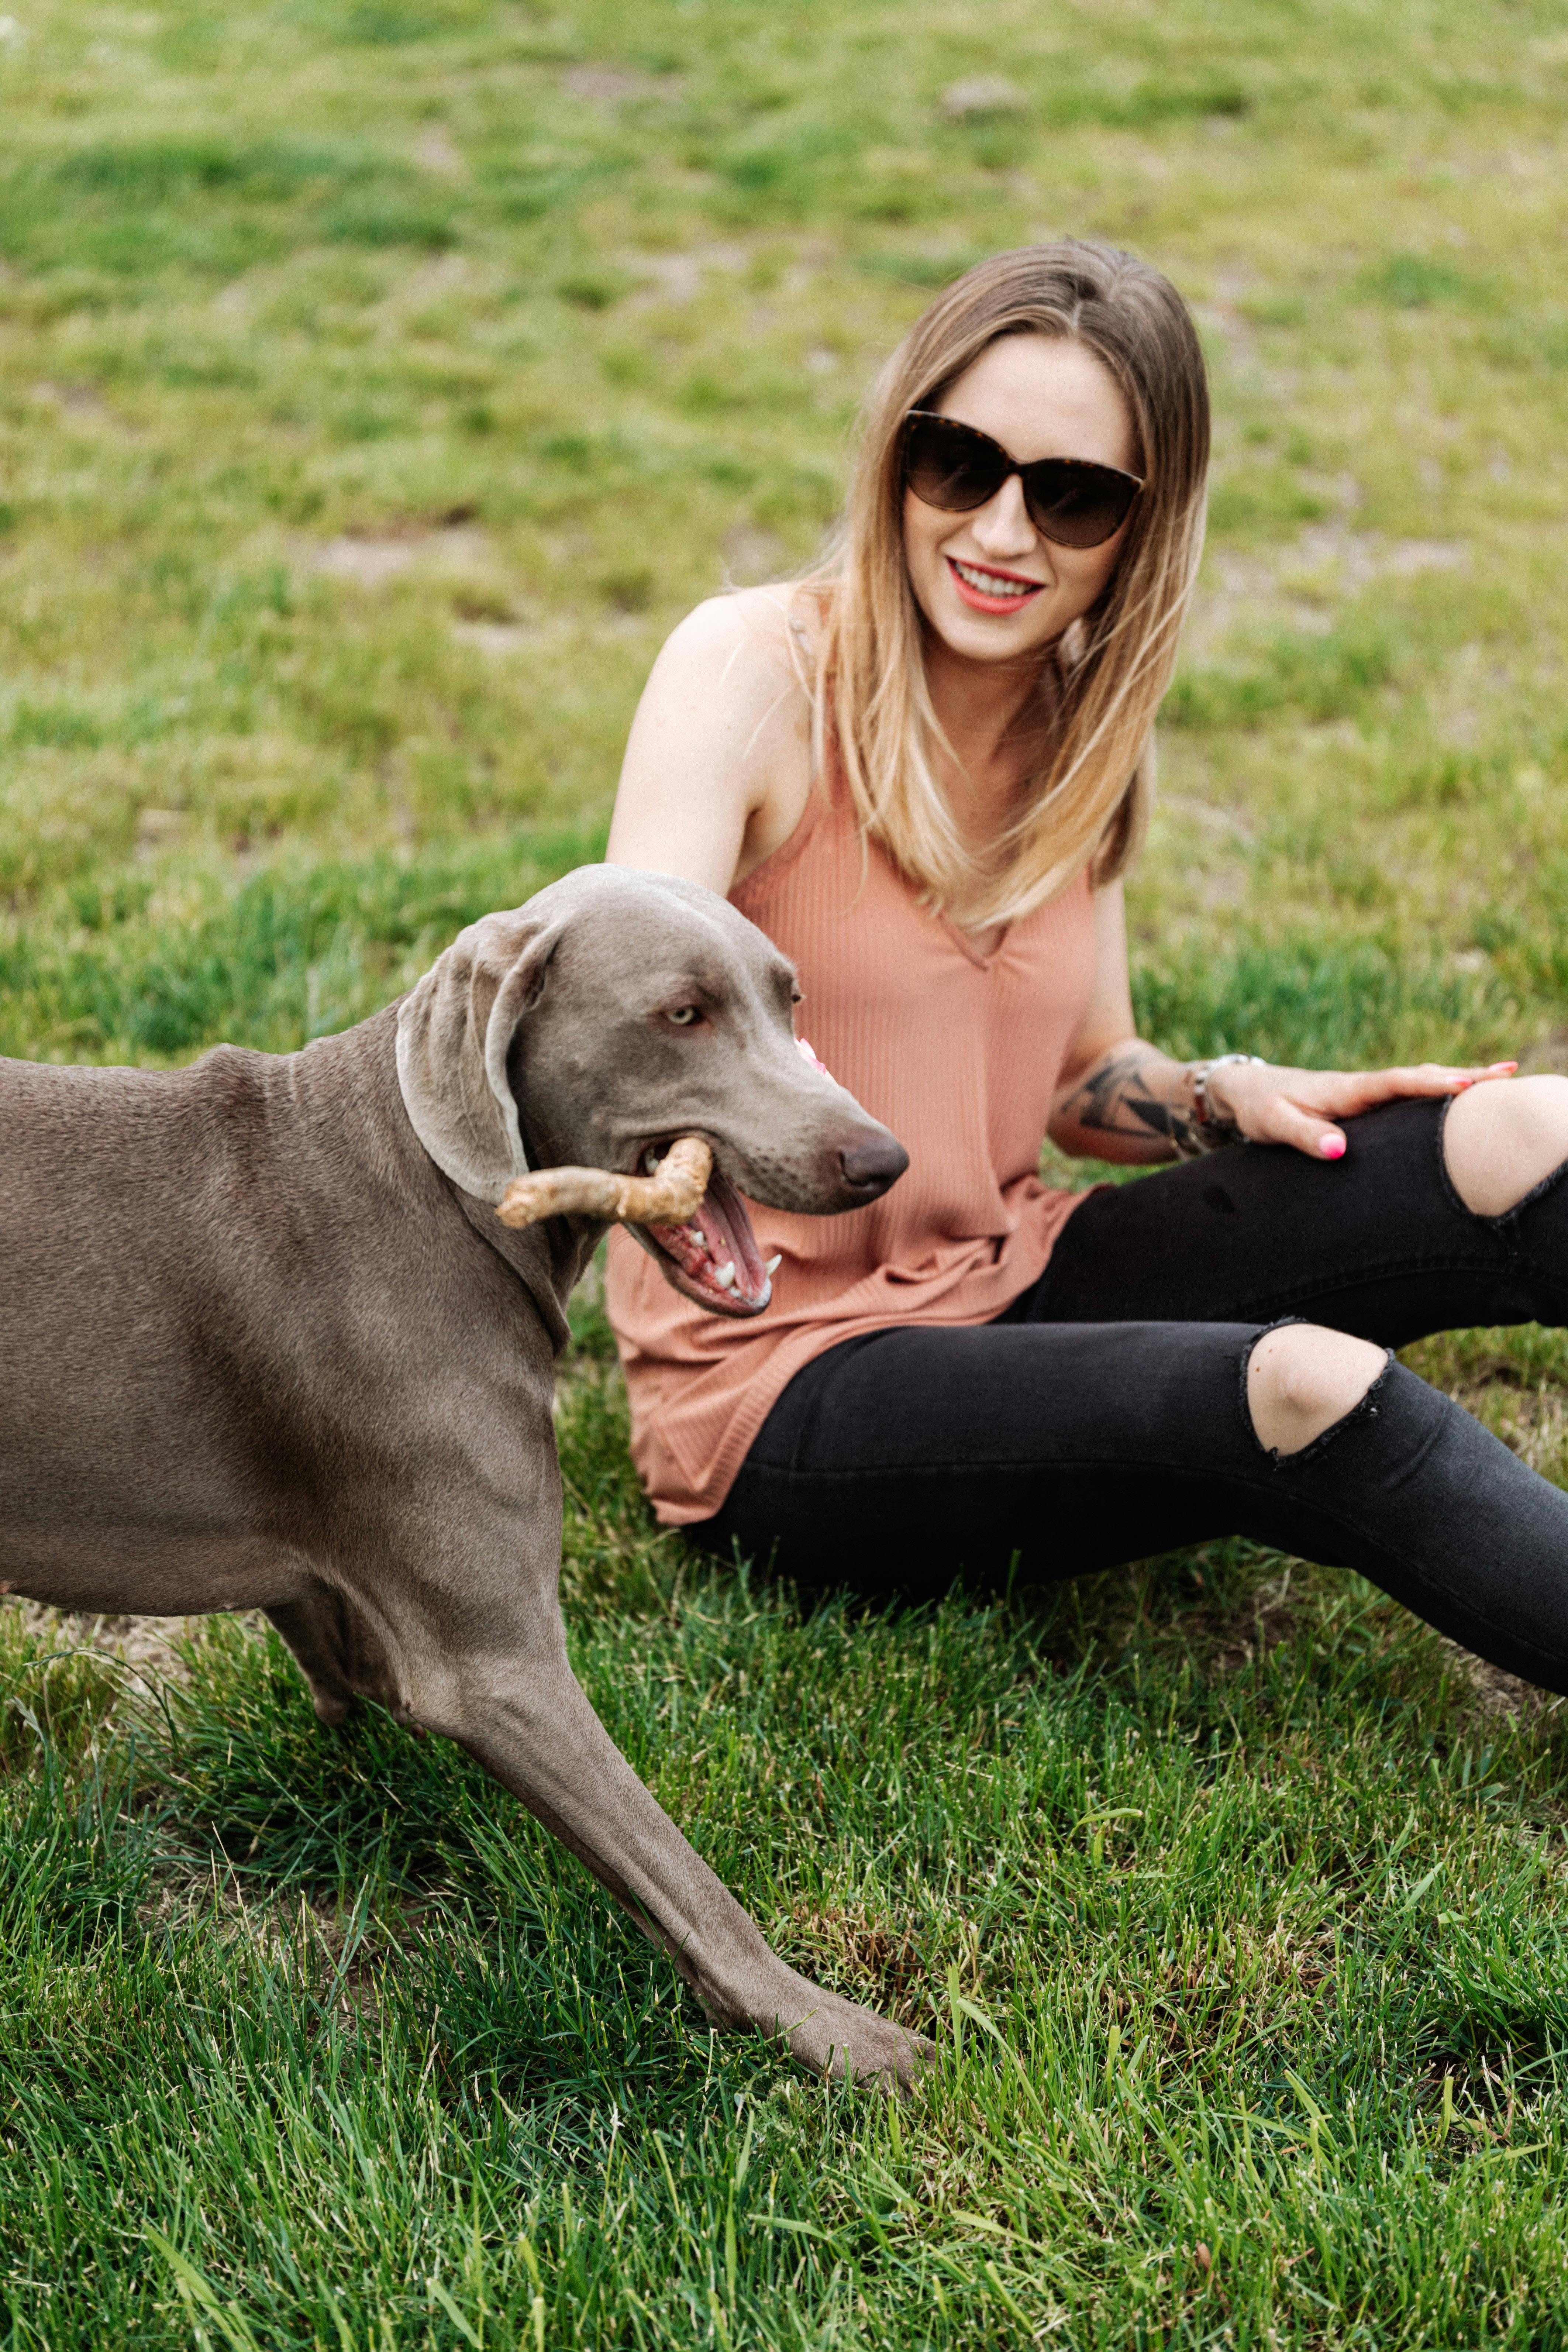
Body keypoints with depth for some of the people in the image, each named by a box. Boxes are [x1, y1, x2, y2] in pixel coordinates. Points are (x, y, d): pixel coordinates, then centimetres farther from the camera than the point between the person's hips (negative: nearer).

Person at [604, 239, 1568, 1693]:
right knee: (1297, 1390, -31)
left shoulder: (1085, 728, 4)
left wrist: (1229, 1099, -7)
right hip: (783, 1388, -6)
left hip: (1009, 1292, 7)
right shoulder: (754, 672, -15)